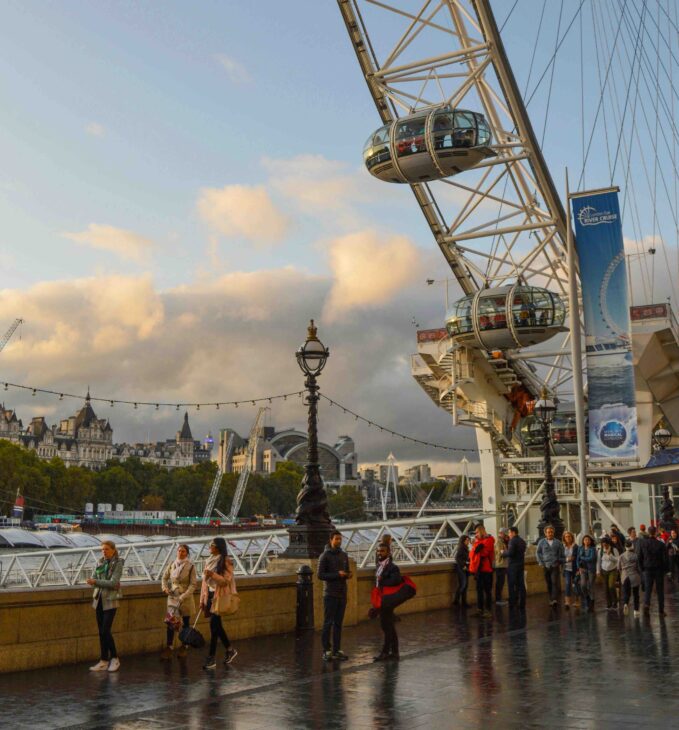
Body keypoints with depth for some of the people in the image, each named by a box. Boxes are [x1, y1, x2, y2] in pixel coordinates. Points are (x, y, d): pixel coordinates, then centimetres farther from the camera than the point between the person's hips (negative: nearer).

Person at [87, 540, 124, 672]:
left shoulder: (118, 563, -8)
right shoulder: (100, 562, 8)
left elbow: (113, 583, -17)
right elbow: (94, 579, 6)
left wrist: (96, 582, -23)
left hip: (110, 600, -5)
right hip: (99, 599, 5)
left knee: (105, 631, -10)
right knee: (101, 632, 6)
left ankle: (114, 659, 4)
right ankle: (103, 661, 12)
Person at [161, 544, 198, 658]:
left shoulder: (190, 567, -9)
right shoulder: (171, 565, 1)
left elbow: (193, 584, -11)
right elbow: (164, 578, 15)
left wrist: (184, 596, -20)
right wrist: (165, 587, -4)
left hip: (186, 598, -2)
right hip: (172, 597, 2)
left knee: (185, 623, 9)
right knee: (170, 623, -4)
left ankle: (184, 647, 23)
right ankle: (169, 648, 5)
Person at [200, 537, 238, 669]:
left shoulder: (225, 562, -9)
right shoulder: (209, 561, 11)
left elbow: (227, 581, -14)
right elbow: (205, 581, 13)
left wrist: (213, 574, -23)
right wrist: (202, 599, 11)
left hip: (219, 597, -7)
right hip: (209, 595, 7)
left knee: (214, 625, -8)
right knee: (216, 625, 12)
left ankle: (211, 658, -3)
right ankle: (230, 650, 29)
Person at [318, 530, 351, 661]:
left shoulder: (344, 555, 12)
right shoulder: (325, 556, -6)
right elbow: (320, 575, -10)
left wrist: (348, 574, -3)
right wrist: (337, 574, -19)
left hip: (342, 594, 6)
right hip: (330, 595, -6)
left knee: (338, 623, 8)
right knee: (328, 623, -3)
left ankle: (337, 650, 13)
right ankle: (326, 650, 2)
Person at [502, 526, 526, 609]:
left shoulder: (512, 540, -13)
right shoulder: (522, 541, 12)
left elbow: (510, 553, -22)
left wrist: (504, 552, -3)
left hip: (513, 565, -8)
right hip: (521, 565, 8)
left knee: (511, 585, -2)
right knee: (521, 585, 10)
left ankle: (513, 603, -3)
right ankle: (522, 603, 12)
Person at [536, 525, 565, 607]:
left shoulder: (558, 542, 7)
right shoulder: (541, 542, 7)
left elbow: (562, 554, 10)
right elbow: (538, 553, 10)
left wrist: (561, 563, 3)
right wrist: (541, 563, 2)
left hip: (555, 566, -1)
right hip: (545, 566, 1)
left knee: (555, 582, -13)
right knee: (548, 584, 5)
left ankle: (555, 599, -18)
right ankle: (551, 599, 14)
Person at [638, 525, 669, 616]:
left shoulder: (643, 544, -1)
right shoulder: (661, 544, -8)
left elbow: (640, 558, 3)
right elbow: (665, 559, -6)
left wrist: (642, 569, 12)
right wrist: (665, 570, 6)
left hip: (647, 570, 1)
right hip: (659, 570, -1)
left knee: (647, 589, 6)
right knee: (660, 590, 9)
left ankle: (646, 604, -19)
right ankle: (661, 610, 11)